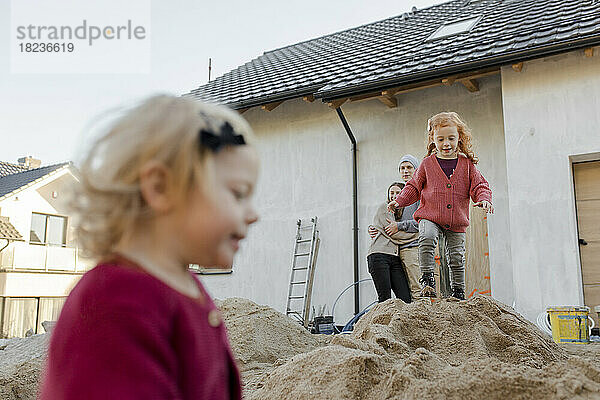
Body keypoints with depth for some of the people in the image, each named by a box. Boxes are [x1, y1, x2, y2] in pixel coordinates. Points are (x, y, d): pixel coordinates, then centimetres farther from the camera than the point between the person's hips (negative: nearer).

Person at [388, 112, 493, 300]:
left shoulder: (467, 164, 5)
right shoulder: (428, 164, 3)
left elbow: (479, 185, 6)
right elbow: (414, 187, 10)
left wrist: (484, 199, -15)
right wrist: (399, 201, -2)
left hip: (457, 221, 1)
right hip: (430, 216, -1)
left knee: (457, 257, 6)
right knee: (427, 239, -30)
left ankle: (458, 292, 23)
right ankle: (427, 279, -20)